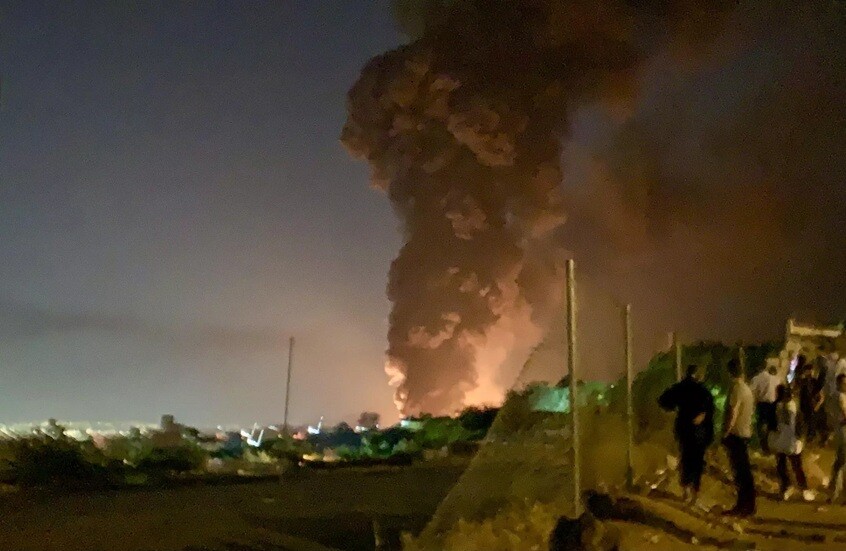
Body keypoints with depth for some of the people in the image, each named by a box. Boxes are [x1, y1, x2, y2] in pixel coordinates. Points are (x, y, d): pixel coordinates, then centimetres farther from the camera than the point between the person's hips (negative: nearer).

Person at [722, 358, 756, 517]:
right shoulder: (746, 388, 12)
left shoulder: (736, 388, -17)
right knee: (743, 470, 13)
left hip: (736, 434, -9)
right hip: (744, 433, 9)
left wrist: (725, 435, -14)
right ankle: (743, 505, 19)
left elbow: (732, 414, -20)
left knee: (741, 471, -4)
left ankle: (746, 506, 0)